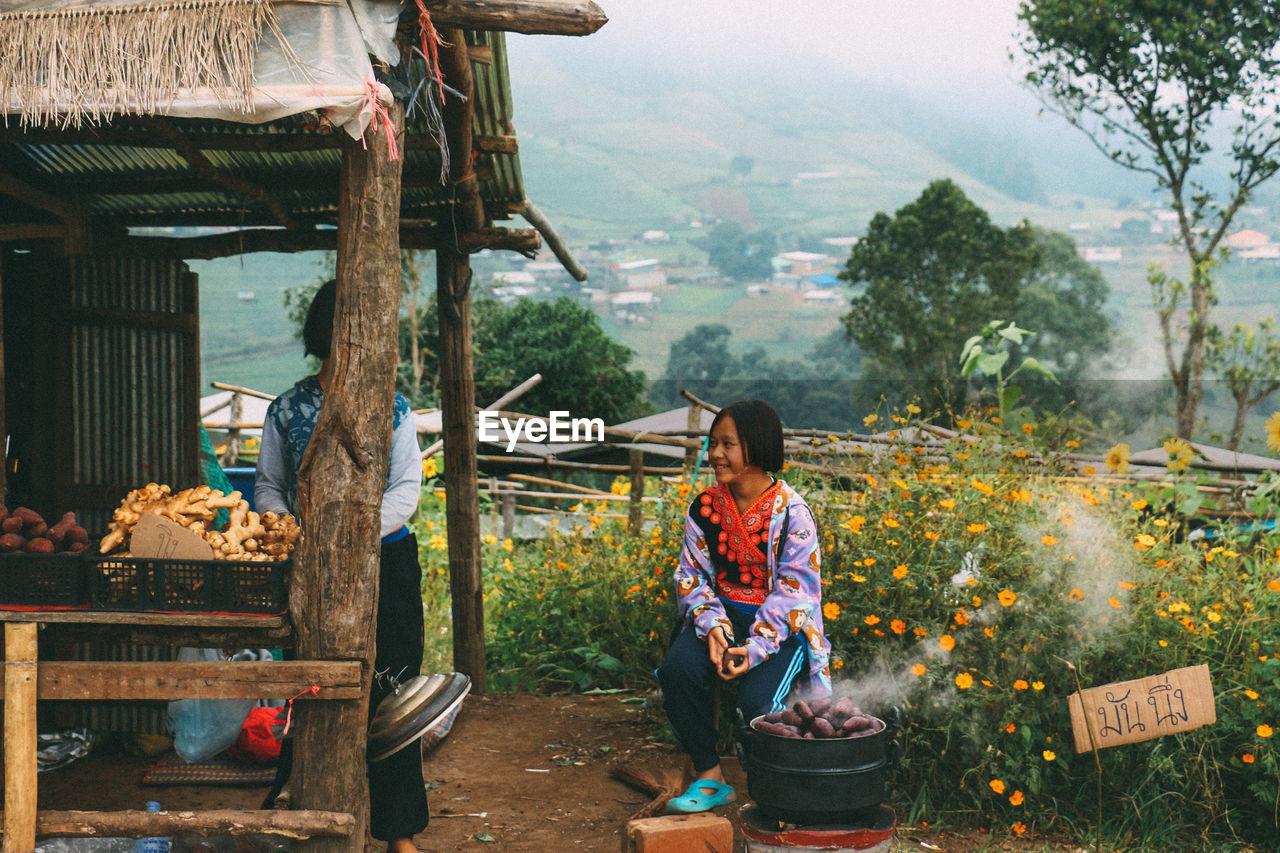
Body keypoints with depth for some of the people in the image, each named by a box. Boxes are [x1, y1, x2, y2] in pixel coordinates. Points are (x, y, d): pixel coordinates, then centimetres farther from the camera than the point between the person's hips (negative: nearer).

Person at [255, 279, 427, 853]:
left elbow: (406, 488, -3)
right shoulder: (287, 409, 6)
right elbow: (268, 485, 12)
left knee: (388, 691, 1)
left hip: (384, 562, 0)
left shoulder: (392, 408, 2)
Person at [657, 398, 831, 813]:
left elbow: (793, 590, -12)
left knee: (756, 700, -29)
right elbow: (691, 575, 4)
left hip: (782, 624, -4)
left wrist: (758, 647, -23)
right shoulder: (705, 507, 2)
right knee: (677, 669, -26)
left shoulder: (792, 512, -10)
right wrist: (712, 625, -15)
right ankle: (709, 777, -7)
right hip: (722, 613, 4)